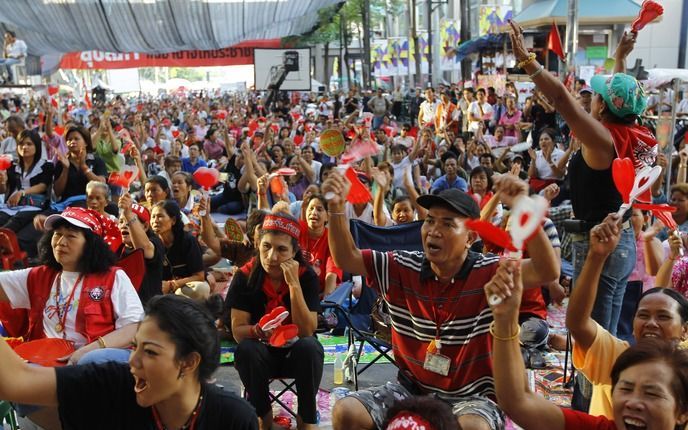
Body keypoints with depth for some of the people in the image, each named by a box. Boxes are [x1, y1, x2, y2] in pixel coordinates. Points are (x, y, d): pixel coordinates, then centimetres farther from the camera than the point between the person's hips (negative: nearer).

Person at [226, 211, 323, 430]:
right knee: (245, 349, -32)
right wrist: (257, 330, -38)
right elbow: (238, 331, -15)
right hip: (262, 351, 1)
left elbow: (307, 331, -24)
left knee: (309, 347, -33)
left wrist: (294, 284, -32)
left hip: (296, 351, -1)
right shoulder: (245, 276, -14)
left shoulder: (307, 275, -16)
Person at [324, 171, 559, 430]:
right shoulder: (403, 268, -1)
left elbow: (548, 272, -26)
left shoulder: (489, 273, -12)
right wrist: (336, 207, -18)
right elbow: (346, 259, -1)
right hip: (412, 388, 4)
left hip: (472, 396, -4)